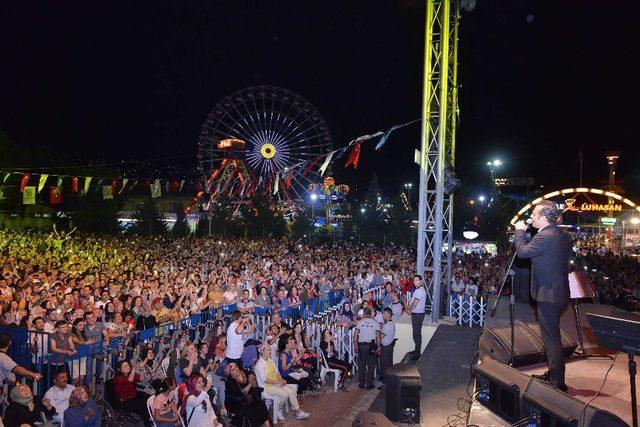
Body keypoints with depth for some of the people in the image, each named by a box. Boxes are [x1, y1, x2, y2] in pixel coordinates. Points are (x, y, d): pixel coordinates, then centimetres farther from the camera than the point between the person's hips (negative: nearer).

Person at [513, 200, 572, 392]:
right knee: (551, 336, 20)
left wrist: (519, 231, -6)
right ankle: (552, 374, 33)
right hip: (558, 292, 10)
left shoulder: (545, 236, -21)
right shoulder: (562, 235, 9)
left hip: (548, 295, -10)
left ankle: (557, 383, 7)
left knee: (551, 339, -2)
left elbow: (522, 251, -21)